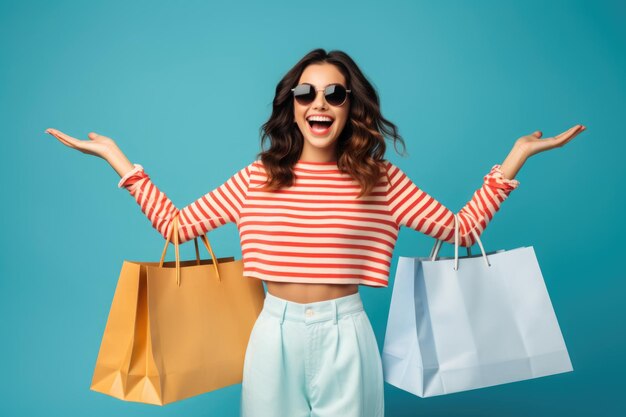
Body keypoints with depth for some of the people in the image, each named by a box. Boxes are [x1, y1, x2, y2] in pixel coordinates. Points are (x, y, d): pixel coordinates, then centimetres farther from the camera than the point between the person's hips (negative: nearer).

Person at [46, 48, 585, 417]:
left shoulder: (379, 178, -2)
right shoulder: (257, 178, 0)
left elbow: (462, 229, -1)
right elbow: (177, 224, 1)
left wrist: (515, 157, -6)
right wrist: (117, 158, 2)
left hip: (344, 334, -1)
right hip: (275, 333, 1)